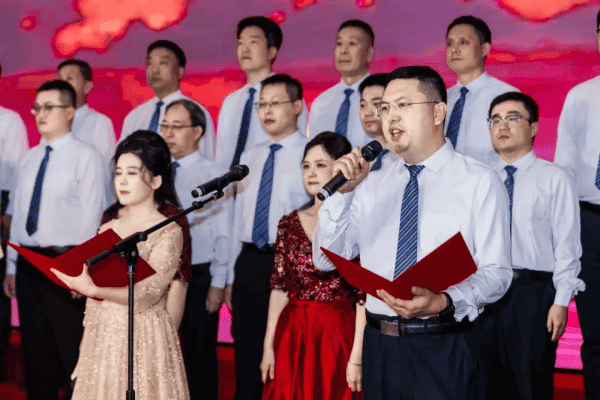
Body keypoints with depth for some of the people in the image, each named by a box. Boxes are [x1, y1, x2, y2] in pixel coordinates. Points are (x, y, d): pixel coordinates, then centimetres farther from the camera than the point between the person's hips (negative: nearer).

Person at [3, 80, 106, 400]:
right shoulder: (28, 159, 12)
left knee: (72, 354, 0)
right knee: (35, 350, 13)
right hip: (28, 262, 6)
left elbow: (91, 219, -10)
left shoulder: (86, 158, -6)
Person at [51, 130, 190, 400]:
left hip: (145, 343, -5)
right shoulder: (107, 230, 10)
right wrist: (86, 344, 13)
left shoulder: (169, 232, -8)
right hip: (102, 340, 5)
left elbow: (146, 294, -19)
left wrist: (93, 289, -31)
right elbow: (94, 301, 15)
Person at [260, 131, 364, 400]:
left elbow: (363, 296, -10)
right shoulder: (289, 224, 7)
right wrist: (269, 345, 3)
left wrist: (357, 357, -15)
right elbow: (279, 289, 7)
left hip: (338, 336, -4)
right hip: (292, 336, 4)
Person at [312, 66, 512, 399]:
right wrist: (342, 192, -5)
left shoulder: (479, 181, -2)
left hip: (444, 350, -4)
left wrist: (444, 302, -27)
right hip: (379, 345, 4)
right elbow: (326, 260, 7)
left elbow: (496, 272, -9)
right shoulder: (372, 186, 11)